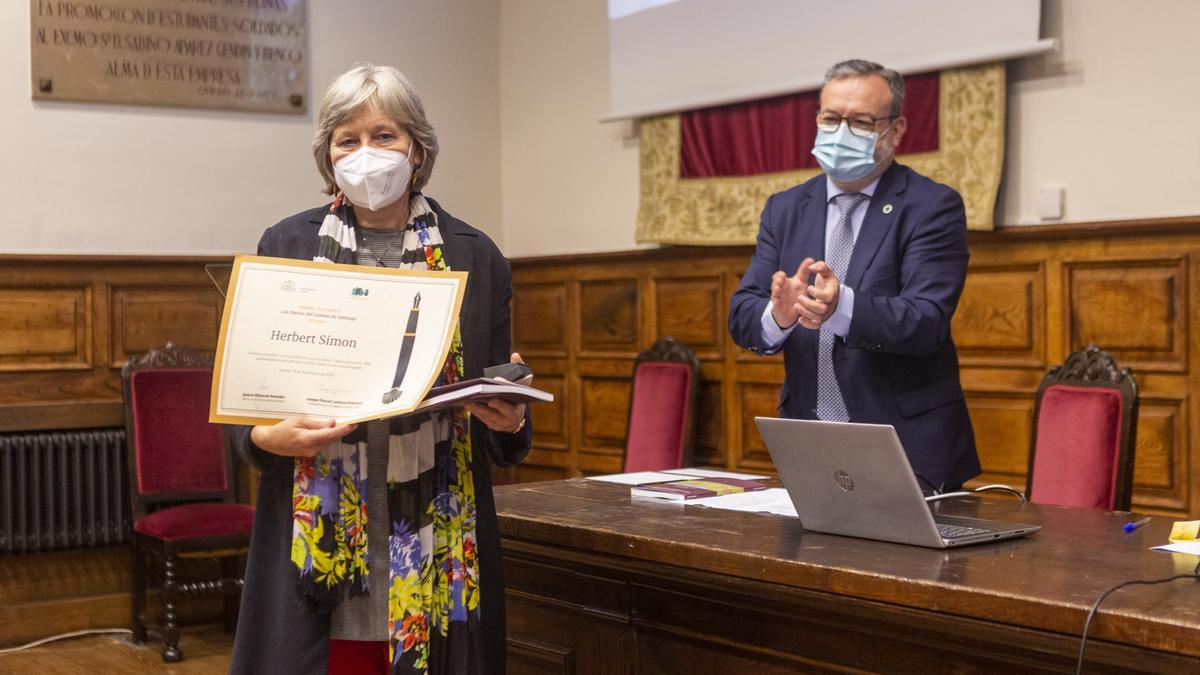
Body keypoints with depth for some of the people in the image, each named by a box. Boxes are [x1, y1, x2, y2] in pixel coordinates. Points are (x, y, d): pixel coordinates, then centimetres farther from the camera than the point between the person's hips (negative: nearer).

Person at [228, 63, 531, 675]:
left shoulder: (474, 256, 6)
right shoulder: (285, 247, 6)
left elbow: (502, 420, 10)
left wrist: (509, 421, -12)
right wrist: (268, 437, -13)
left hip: (436, 545, 1)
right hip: (319, 544, 0)